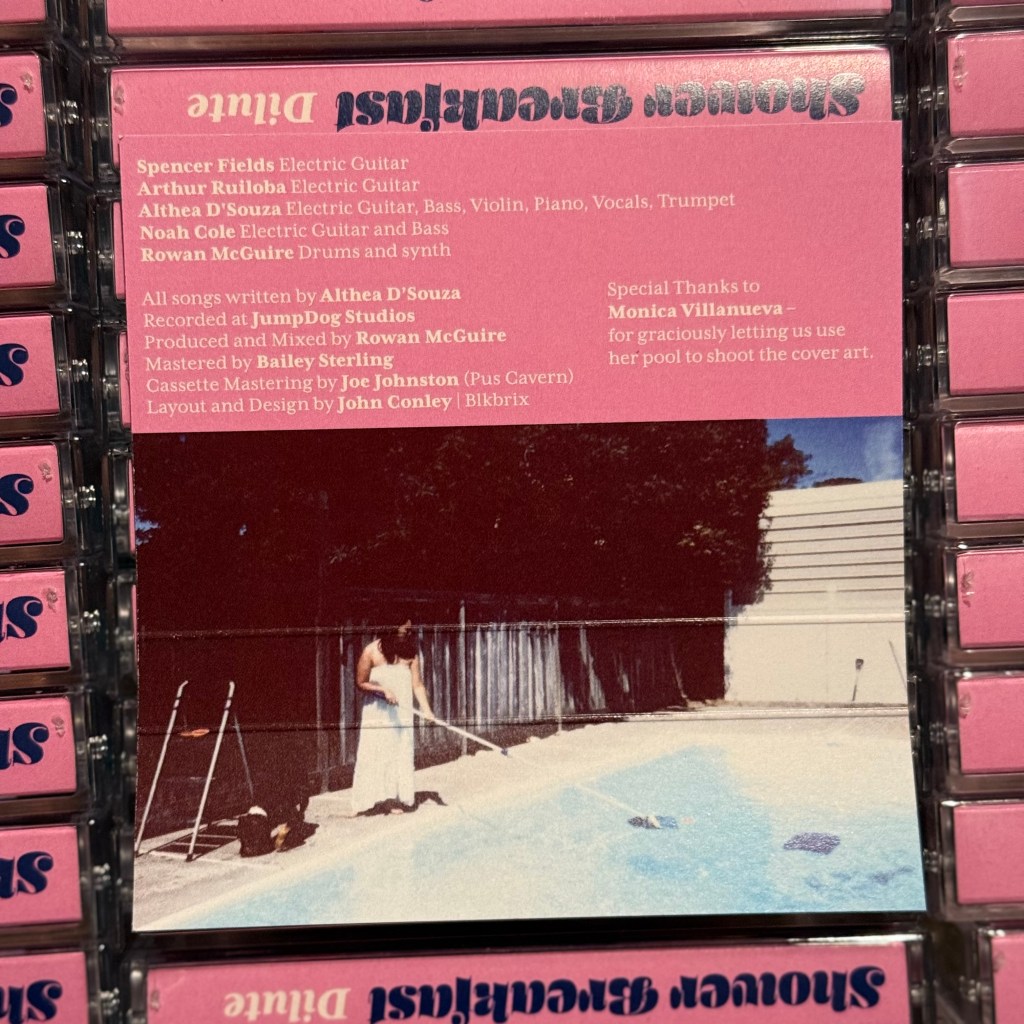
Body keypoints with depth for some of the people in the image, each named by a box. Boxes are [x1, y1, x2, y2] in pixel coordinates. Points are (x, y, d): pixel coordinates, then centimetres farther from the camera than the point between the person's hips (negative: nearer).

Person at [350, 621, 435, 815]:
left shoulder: (411, 652, -3)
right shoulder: (372, 651, -11)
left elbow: (417, 684, -5)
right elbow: (360, 683, -5)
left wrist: (426, 710, -17)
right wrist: (383, 690, -19)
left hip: (401, 714, 3)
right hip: (377, 714, -2)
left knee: (400, 754, 5)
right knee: (375, 754, 1)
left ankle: (396, 799, 15)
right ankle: (371, 800, 12)